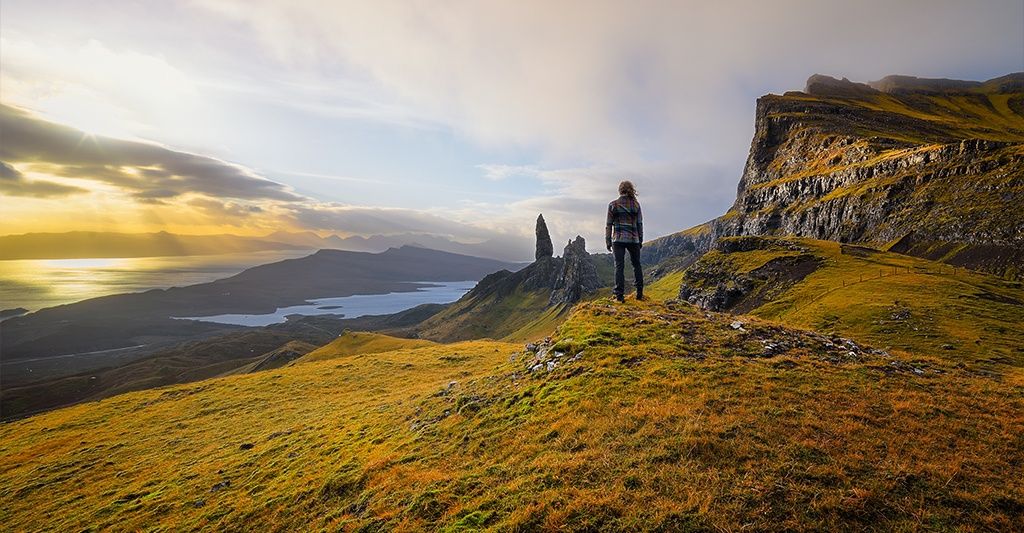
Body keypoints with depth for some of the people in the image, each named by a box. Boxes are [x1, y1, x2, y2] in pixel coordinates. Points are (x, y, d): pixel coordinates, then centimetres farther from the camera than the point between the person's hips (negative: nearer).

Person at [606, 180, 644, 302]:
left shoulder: (613, 205, -1)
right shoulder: (636, 204, 2)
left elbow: (609, 225, -1)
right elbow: (640, 224, 3)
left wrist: (608, 242, 4)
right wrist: (640, 240, 12)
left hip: (618, 239, -1)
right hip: (633, 239, 2)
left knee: (619, 266, 1)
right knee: (637, 265, 16)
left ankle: (620, 295, -3)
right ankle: (639, 293, 17)